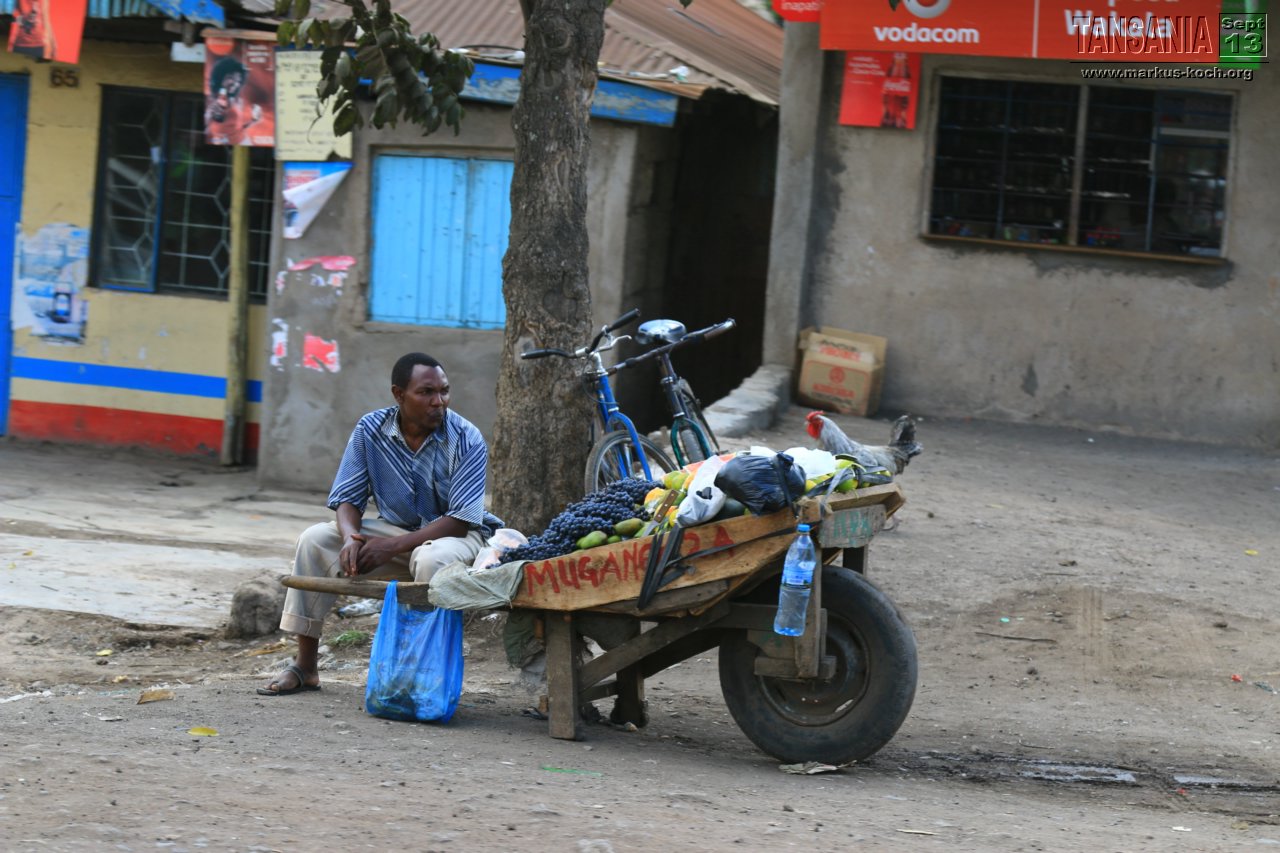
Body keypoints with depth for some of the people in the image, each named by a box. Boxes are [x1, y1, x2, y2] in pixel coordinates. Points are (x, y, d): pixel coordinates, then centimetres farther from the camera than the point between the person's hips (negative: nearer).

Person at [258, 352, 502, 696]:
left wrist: (392, 546, -30)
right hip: (395, 528, 5)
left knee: (431, 560, -40)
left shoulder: (466, 440, -17)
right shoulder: (370, 431, -6)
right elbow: (347, 498, -2)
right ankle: (305, 666, -8)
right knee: (315, 540, -13)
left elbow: (461, 520, -22)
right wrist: (352, 538, -27)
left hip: (458, 537, -5)